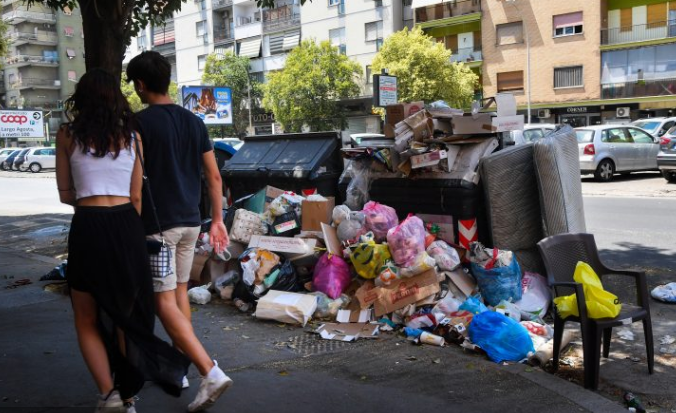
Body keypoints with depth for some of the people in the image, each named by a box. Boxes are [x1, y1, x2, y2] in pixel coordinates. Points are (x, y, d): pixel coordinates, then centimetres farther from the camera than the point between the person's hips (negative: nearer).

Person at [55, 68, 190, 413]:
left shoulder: (67, 135, 1)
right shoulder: (131, 136, 7)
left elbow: (65, 195, 9)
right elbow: (136, 197, 8)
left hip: (87, 228, -2)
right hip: (126, 225, 3)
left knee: (87, 320, 15)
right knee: (127, 317, 17)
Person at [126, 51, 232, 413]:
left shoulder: (139, 123, -10)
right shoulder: (194, 121, 8)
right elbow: (213, 175, 9)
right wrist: (218, 219, 15)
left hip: (157, 223, -7)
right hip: (190, 221, 7)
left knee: (164, 302, -5)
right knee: (179, 293, 19)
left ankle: (210, 372, -15)